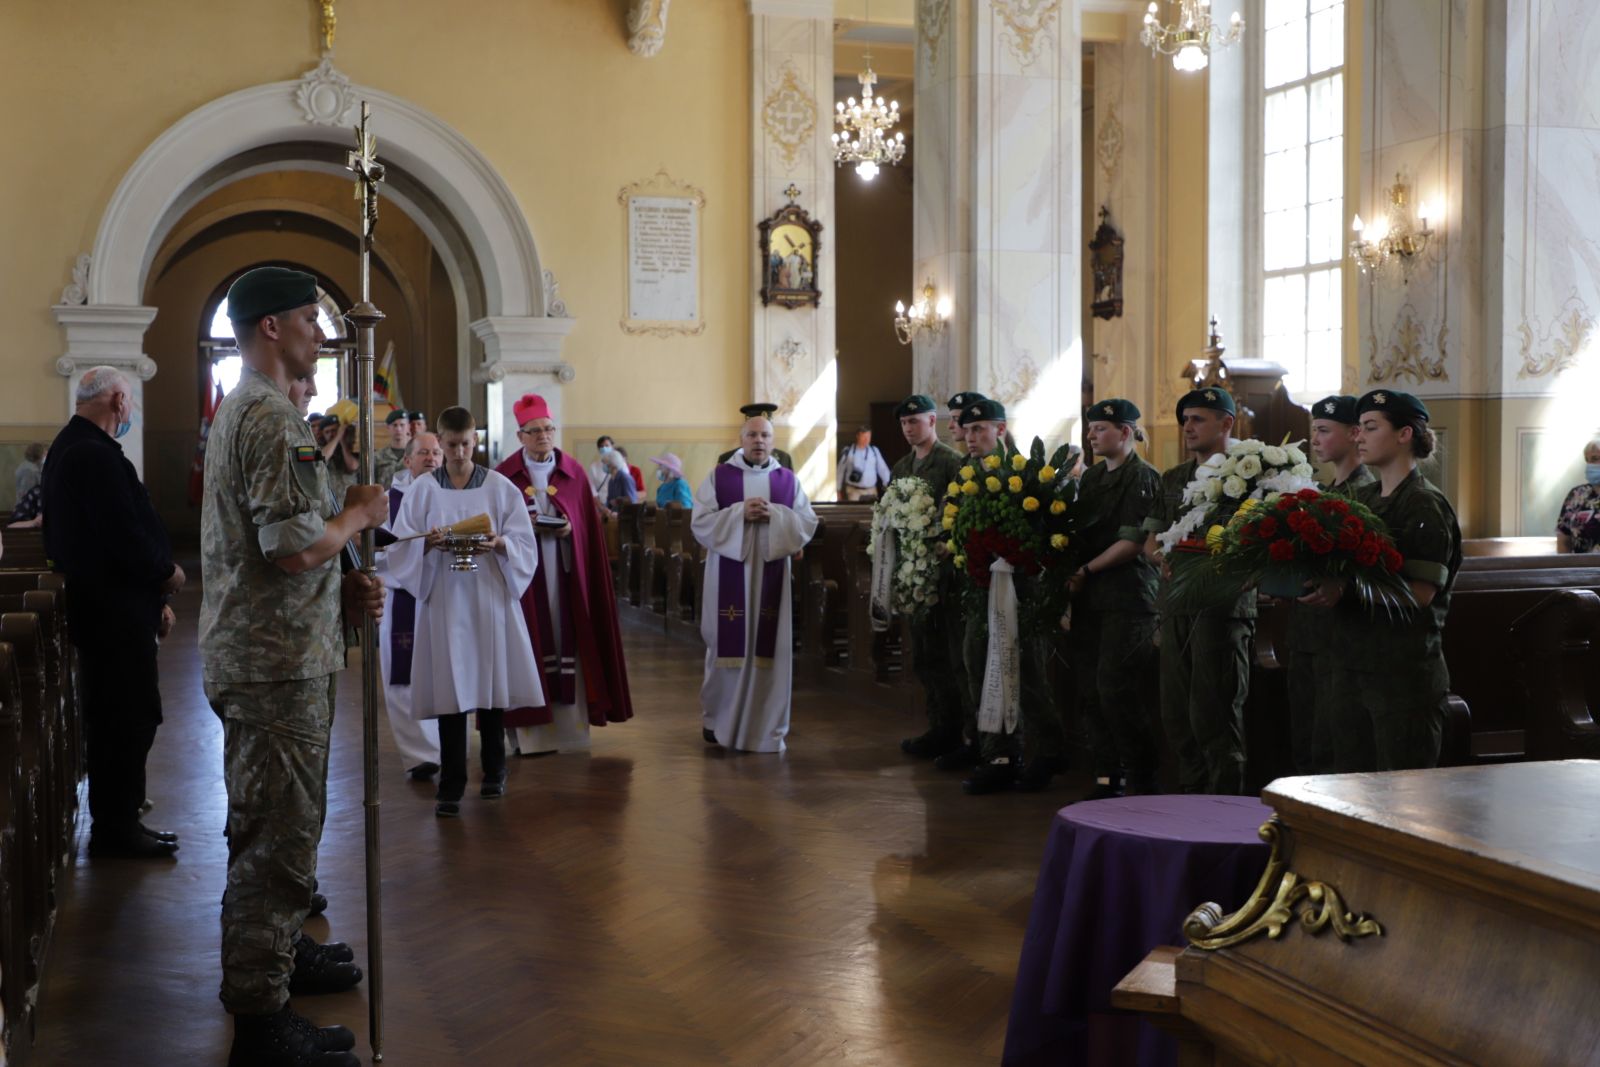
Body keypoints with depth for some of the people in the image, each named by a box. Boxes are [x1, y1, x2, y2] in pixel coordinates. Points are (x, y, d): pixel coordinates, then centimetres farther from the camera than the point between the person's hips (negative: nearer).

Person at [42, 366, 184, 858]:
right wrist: (168, 573, -7)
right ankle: (116, 830, 7)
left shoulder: (69, 446, 14)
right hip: (116, 611, -10)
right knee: (129, 720, -2)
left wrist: (153, 595, 14)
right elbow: (127, 537, -26)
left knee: (119, 719, 17)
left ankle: (115, 821, 25)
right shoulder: (97, 455, -20)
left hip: (100, 607, 10)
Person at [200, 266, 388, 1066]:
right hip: (276, 661, -11)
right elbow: (293, 547, -26)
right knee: (278, 831, -5)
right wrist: (359, 515, -9)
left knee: (276, 824, 23)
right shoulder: (272, 418, -19)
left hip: (257, 653, 11)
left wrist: (343, 587, 10)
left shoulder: (241, 410, 17)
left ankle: (276, 952, 38)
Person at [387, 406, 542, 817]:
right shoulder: (422, 489, 4)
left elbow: (525, 545, 2)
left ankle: (494, 774, 24)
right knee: (450, 692, -3)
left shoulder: (500, 487, 4)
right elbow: (401, 548, 1)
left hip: (490, 598, 1)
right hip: (443, 600, 0)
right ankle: (451, 787, 2)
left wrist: (497, 544, -18)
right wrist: (428, 543, -19)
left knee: (492, 686, 7)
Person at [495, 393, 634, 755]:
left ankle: (570, 725, 5)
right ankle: (530, 730, 0)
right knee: (530, 641, -3)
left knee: (567, 638, 0)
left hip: (566, 572, 2)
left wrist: (570, 528, -13)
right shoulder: (505, 476, 3)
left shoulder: (574, 471, 8)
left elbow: (589, 526, 6)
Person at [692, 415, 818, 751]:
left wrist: (774, 515, -13)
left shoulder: (788, 480, 8)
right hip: (728, 574, -1)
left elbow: (808, 523, 2)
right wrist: (740, 513, -16)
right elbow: (700, 522, -5)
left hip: (771, 574, 2)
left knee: (768, 646, 1)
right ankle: (718, 719, 15)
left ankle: (767, 726, 9)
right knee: (728, 644, 1)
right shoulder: (718, 477, 2)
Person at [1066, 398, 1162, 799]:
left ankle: (1140, 778, 1)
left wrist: (1087, 571, -13)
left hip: (1128, 596, -7)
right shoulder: (1091, 477, 16)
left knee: (1116, 688, -10)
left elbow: (1133, 543, -14)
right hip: (1090, 596, 7)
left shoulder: (1143, 478, -7)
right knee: (1090, 690, 5)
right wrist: (1075, 577, 4)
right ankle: (1106, 776, 14)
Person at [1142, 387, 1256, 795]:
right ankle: (1190, 797, 21)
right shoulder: (1173, 479, 19)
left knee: (1214, 715, -6)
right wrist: (1161, 556, 2)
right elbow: (1150, 538, 23)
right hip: (1176, 604, 7)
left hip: (1222, 605, -7)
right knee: (1176, 712, 10)